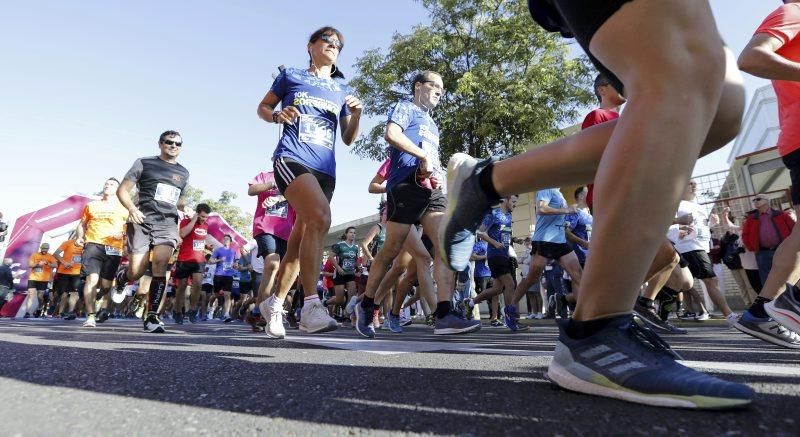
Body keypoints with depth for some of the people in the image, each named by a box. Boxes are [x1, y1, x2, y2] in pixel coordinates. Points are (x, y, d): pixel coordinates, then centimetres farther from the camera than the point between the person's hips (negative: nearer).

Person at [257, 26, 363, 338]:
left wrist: (357, 115, 1)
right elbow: (263, 107, 18)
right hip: (291, 159, -4)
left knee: (299, 239, 2)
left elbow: (349, 139, 21)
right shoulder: (291, 76, 15)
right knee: (321, 217, -30)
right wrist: (277, 116, -4)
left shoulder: (343, 90, 22)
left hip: (325, 169, 5)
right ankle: (311, 306, -30)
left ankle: (275, 305, 18)